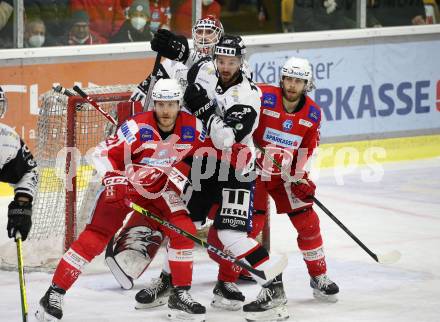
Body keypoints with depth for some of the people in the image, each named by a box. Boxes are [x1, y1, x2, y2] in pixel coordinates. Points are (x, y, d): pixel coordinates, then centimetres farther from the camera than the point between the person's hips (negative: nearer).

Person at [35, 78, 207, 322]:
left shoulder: (192, 128, -13)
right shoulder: (137, 128, -27)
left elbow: (198, 152, 9)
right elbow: (103, 153, -23)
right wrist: (112, 178, -36)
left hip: (158, 188, 4)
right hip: (122, 185, -4)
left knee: (184, 230, -13)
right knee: (95, 236, -11)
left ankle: (180, 295, 1)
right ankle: (54, 295, -8)